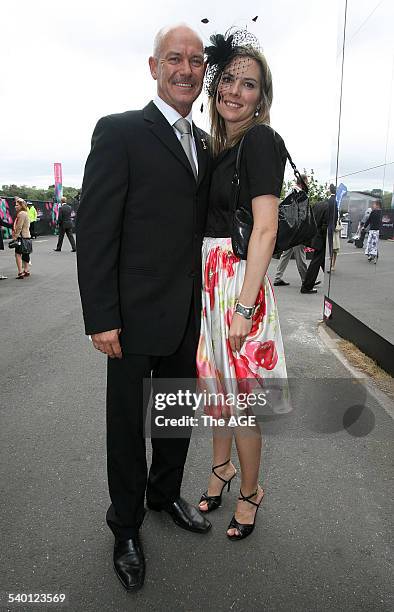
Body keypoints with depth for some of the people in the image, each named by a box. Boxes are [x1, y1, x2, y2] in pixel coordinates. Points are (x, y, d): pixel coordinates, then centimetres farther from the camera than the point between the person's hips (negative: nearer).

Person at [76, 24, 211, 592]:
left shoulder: (205, 143, 11)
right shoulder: (120, 132, -8)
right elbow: (94, 230, -13)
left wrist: (207, 301, 9)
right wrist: (102, 319, -17)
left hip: (188, 315, 6)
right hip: (137, 315, -6)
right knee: (128, 426, 11)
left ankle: (166, 494, 45)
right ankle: (126, 527, 33)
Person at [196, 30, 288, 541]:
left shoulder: (260, 139, -9)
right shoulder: (215, 145, 14)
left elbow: (265, 228, -17)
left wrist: (245, 306, -22)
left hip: (239, 279, -8)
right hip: (206, 276, 8)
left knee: (239, 396, 3)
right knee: (212, 384, 17)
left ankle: (250, 490, 25)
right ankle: (221, 466, 39)